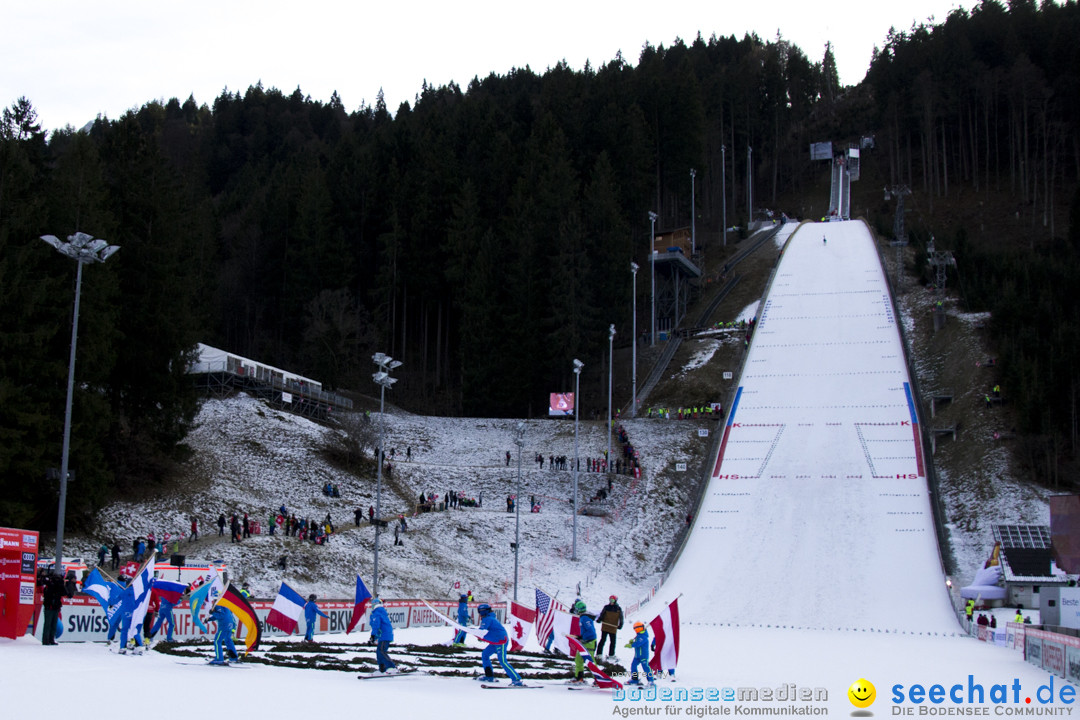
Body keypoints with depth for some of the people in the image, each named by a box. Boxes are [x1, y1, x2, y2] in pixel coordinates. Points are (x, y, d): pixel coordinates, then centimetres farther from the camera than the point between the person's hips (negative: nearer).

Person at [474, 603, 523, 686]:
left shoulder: (487, 619, -13)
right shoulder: (491, 618, 17)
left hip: (501, 641, -11)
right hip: (496, 642, 11)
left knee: (502, 661, -14)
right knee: (484, 655, 14)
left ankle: (517, 679, -16)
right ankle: (489, 676, 17)